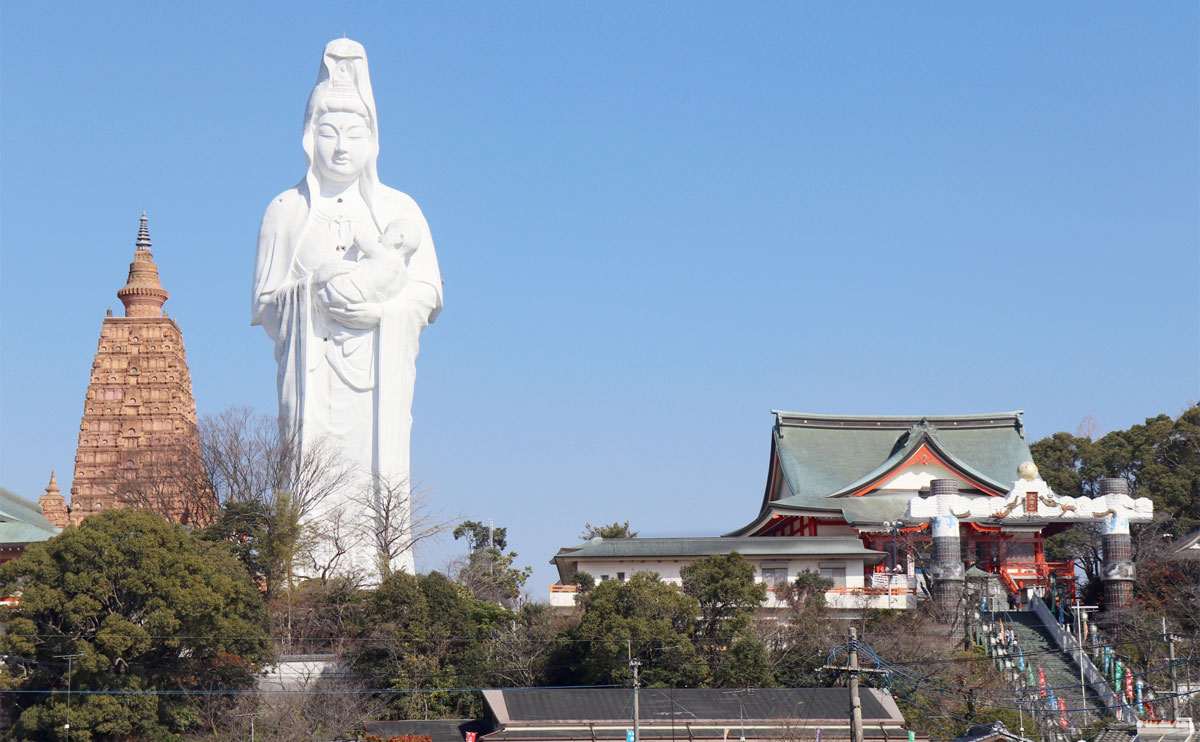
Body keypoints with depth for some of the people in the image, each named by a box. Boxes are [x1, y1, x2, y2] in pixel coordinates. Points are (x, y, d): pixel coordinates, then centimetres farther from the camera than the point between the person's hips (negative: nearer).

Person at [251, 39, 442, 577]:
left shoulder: (399, 210, 14)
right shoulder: (286, 212, 12)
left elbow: (429, 294, 9)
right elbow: (266, 301, 9)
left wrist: (375, 304, -8)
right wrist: (317, 292, -9)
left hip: (379, 371, 1)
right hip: (313, 372, -1)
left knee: (379, 468, -10)